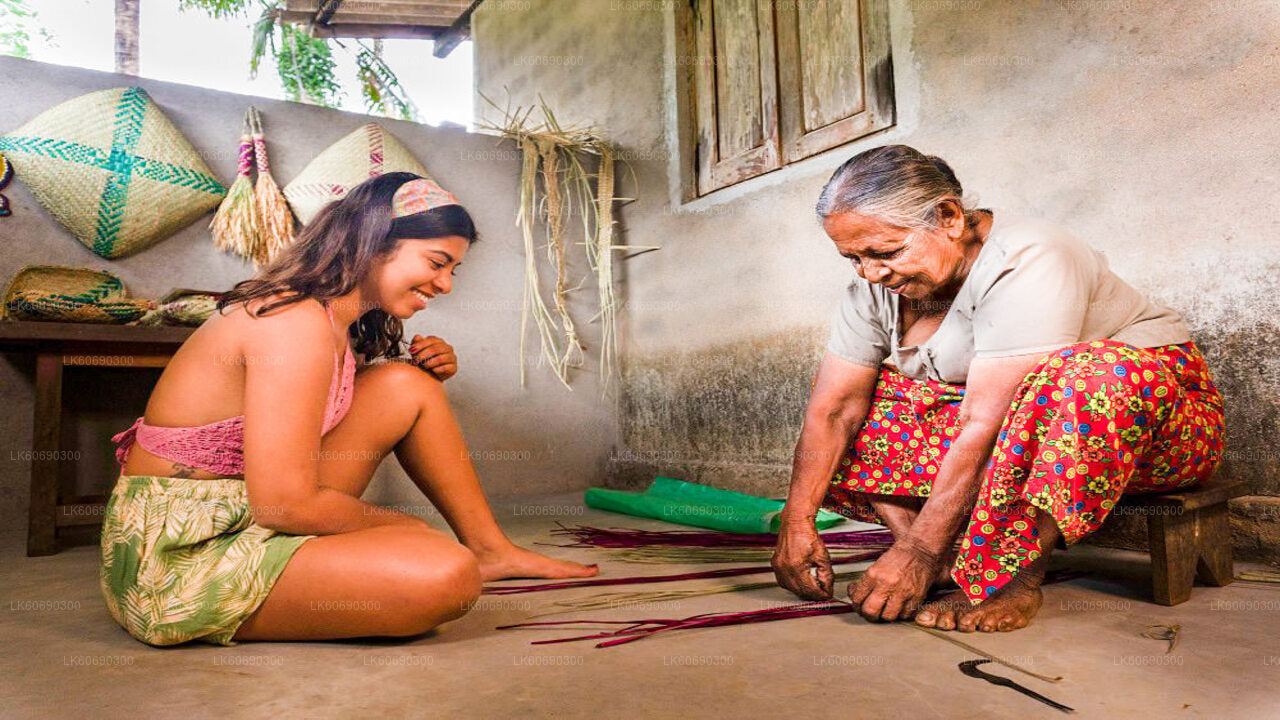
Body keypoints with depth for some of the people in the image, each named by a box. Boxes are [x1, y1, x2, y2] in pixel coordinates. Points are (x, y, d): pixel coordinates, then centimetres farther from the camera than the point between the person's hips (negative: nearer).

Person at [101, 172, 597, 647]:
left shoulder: (333, 319, 7)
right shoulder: (299, 322, -22)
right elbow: (284, 505, -25)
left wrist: (428, 373, 0)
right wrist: (397, 525, -8)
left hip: (243, 518, 10)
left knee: (408, 385, 2)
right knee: (447, 574, -30)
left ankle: (492, 548, 11)